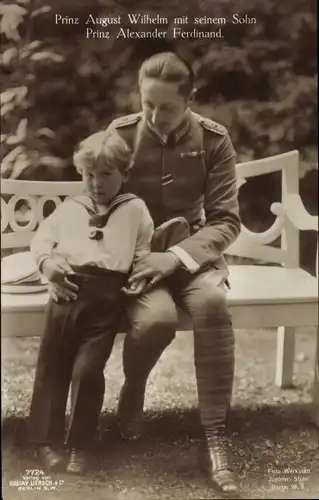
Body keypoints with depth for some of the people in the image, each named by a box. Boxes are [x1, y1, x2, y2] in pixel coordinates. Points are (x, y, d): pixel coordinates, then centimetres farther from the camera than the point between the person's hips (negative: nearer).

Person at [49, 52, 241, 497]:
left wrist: (174, 256, -25)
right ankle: (132, 390, 4)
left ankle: (216, 440, -24)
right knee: (156, 318, -34)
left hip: (191, 251, 1)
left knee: (212, 303, -35)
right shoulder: (120, 135, -5)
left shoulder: (214, 140, -5)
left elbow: (226, 221, -8)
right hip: (132, 254, 0)